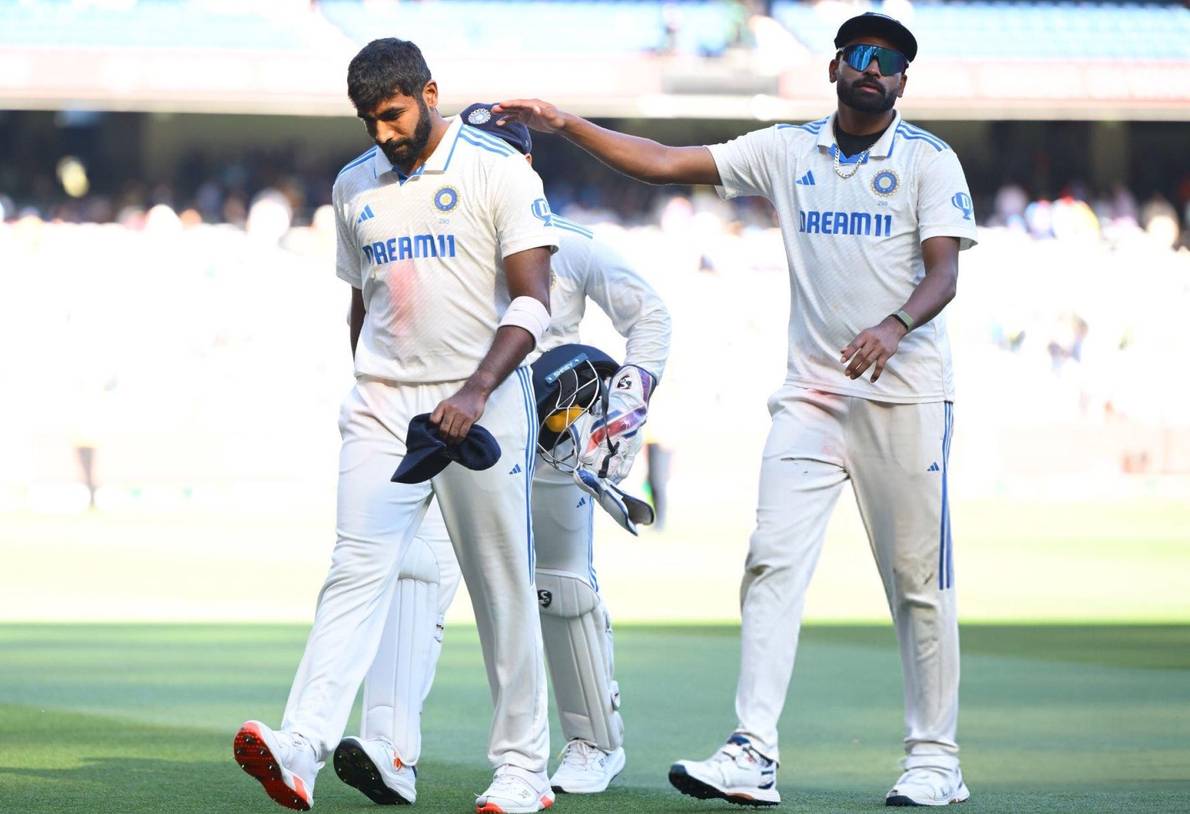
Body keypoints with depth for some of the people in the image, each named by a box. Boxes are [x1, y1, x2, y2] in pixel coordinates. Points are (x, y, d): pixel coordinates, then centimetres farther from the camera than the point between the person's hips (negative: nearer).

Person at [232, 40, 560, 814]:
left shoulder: (499, 171, -5)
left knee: (503, 584, 1)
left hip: (482, 401, -4)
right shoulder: (355, 186, 13)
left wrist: (476, 390, -23)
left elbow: (532, 301, -11)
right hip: (383, 403, 4)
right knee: (357, 571, -11)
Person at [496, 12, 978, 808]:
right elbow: (664, 162, 7)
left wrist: (896, 325, -30)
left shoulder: (930, 160, 1)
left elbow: (943, 273, -10)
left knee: (920, 582, -1)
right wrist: (565, 125, -2)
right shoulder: (787, 151, 10)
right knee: (772, 562, -9)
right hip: (811, 397, 3)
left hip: (906, 395, -3)